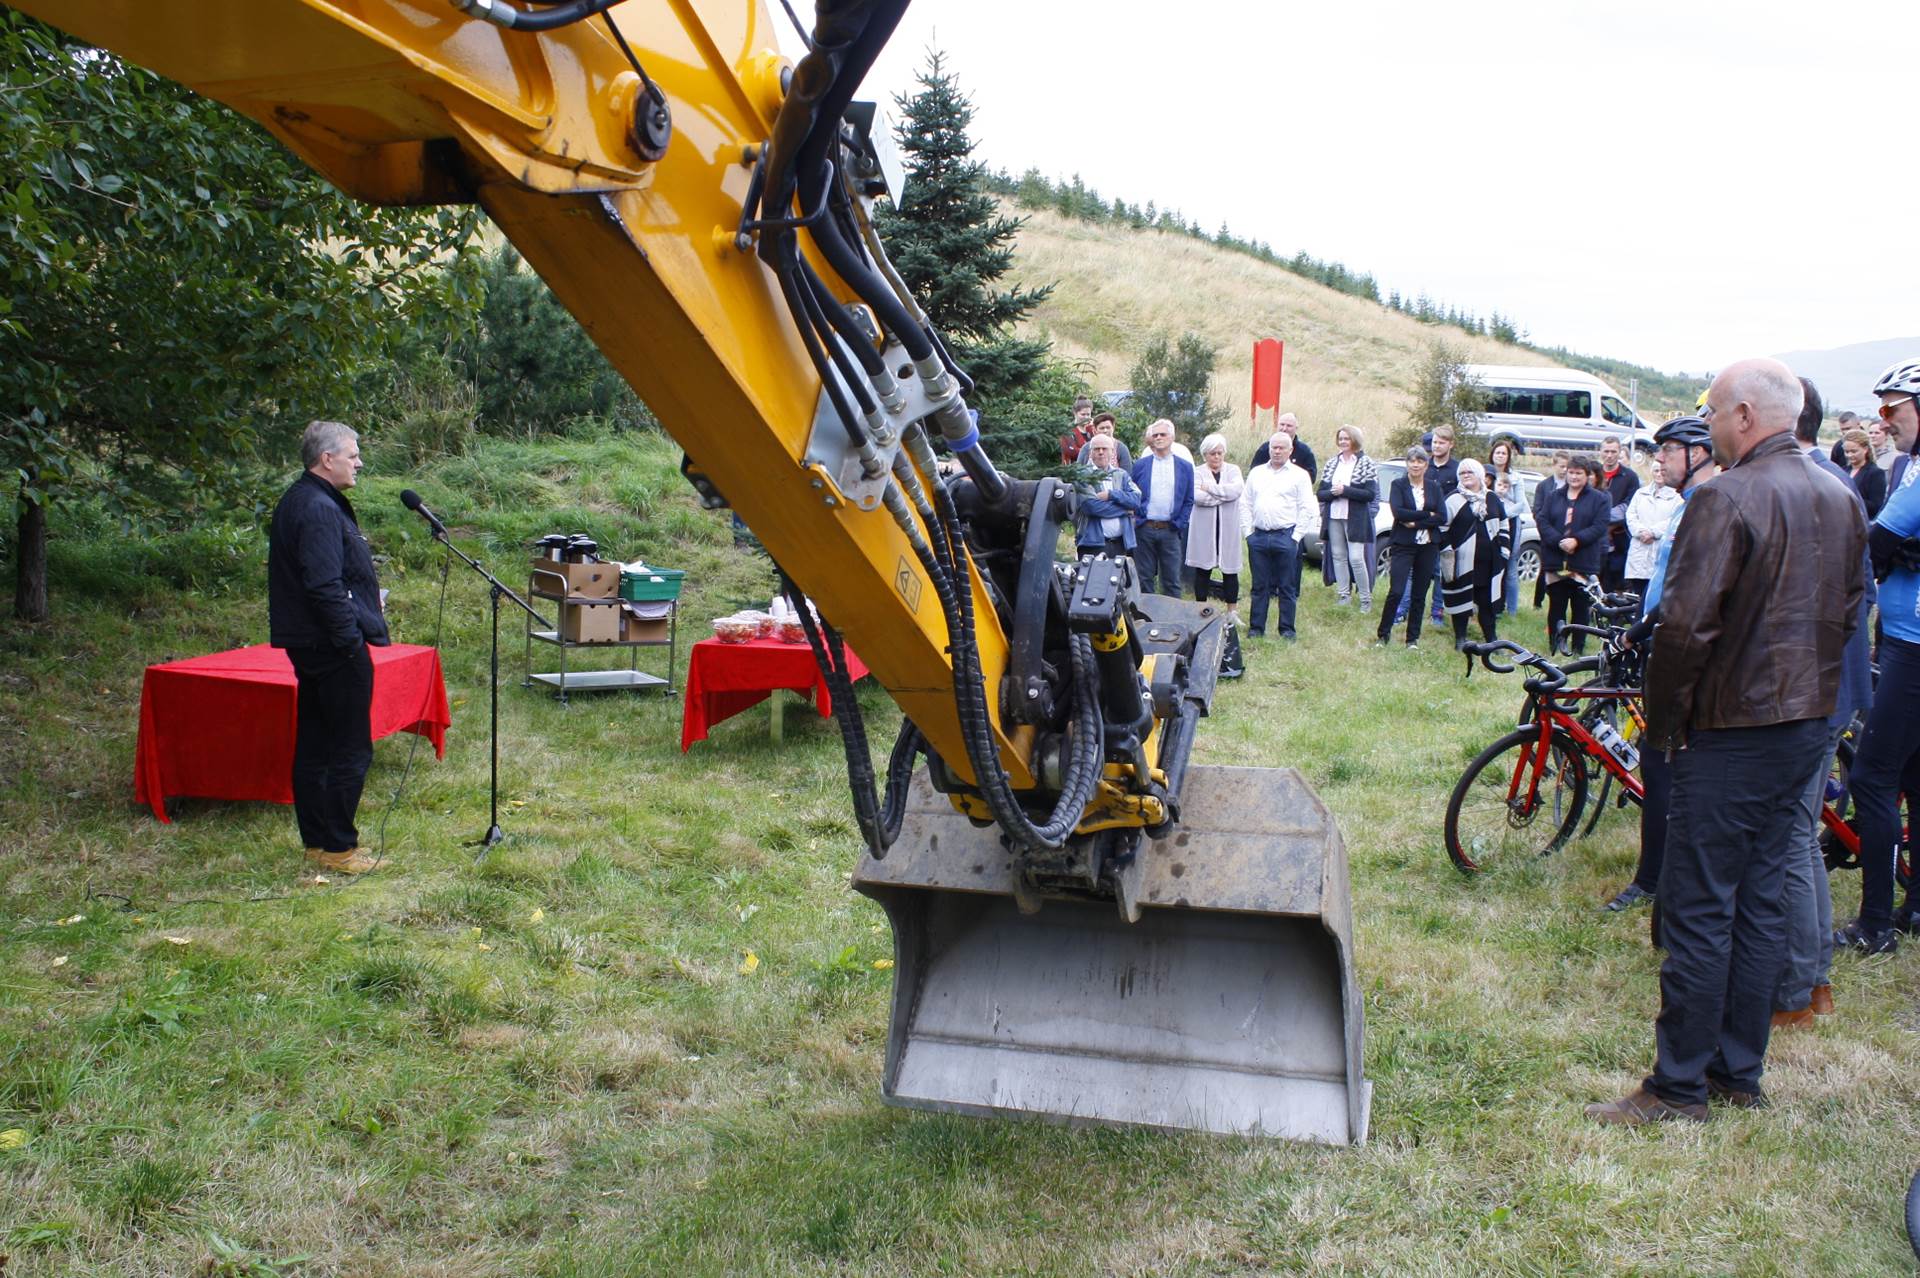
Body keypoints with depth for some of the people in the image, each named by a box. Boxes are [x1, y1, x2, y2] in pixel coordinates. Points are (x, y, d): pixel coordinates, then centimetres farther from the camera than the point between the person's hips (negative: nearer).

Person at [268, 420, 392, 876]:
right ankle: (339, 848, 1)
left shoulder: (297, 502, 16)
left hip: (308, 645, 11)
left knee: (313, 747, 14)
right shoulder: (319, 509, -18)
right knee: (351, 751, -4)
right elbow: (325, 586, -24)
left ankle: (316, 841, 22)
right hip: (334, 648, -11)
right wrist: (353, 640, -21)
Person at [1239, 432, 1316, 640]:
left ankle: (1287, 629, 9)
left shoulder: (1299, 475, 3)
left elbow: (1307, 508, -1)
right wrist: (1247, 531, 4)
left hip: (1285, 537, -3)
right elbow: (1245, 504, 14)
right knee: (1259, 586, 7)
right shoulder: (1256, 473, 14)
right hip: (1258, 536, 3)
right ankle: (1256, 627, 13)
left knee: (1287, 587, 2)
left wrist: (1296, 536, -7)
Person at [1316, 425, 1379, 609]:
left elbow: (1370, 494, -10)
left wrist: (1345, 490, -16)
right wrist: (1333, 492, -13)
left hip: (1356, 518, -5)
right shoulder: (1332, 463, 11)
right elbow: (1320, 493, 8)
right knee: (1338, 556, 6)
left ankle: (1366, 598, 1)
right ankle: (1344, 594, 16)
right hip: (1334, 517, 5)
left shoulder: (1365, 463, -2)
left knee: (1356, 558, -9)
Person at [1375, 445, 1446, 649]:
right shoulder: (1398, 485, 1)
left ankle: (1413, 638, 16)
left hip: (1428, 546, 3)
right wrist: (1427, 514, -12)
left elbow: (1443, 517, -3)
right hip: (1404, 545, -3)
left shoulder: (1434, 487, 8)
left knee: (1419, 595, 7)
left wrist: (1415, 522, -13)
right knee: (1396, 592, -11)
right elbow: (1398, 512, -15)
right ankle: (1383, 634, 3)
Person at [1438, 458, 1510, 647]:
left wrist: (1504, 550, 13)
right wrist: (1447, 551, -10)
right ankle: (1460, 638, 10)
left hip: (1489, 561, 4)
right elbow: (1443, 528, -4)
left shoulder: (1492, 500, 12)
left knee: (1488, 600, 7)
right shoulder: (1454, 500, -2)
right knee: (1461, 598, 1)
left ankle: (1491, 638, 16)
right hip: (1462, 561, -4)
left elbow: (1504, 525, 20)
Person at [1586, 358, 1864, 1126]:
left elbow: (1685, 624, -23)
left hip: (1732, 734, -8)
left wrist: (1661, 721, -10)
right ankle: (1740, 1073, 23)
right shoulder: (1841, 500, 8)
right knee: (1761, 901, 14)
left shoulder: (1728, 498, -19)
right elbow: (1850, 610, 17)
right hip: (1808, 726, 8)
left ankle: (1679, 1086, 6)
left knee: (1699, 910, -1)